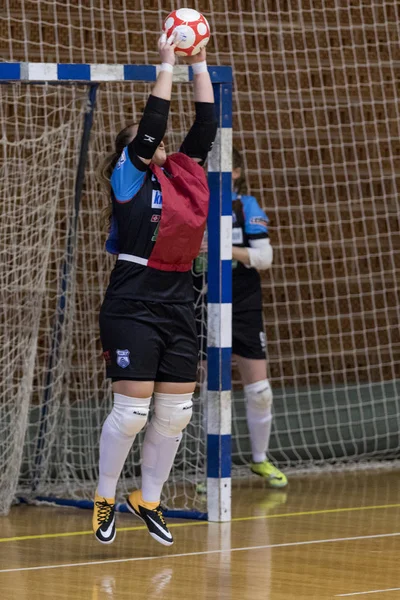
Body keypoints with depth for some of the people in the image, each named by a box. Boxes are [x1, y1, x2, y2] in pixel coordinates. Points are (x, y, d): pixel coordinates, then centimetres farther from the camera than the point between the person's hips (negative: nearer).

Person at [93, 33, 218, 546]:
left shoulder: (186, 172, 14)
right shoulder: (130, 177, -1)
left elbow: (205, 124, 13)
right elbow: (152, 122, -10)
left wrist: (199, 64, 13)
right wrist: (167, 63, -3)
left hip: (178, 306, 6)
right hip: (133, 306, -6)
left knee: (176, 412, 5)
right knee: (131, 410, -7)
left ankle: (148, 499, 19)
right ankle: (105, 498, 9)